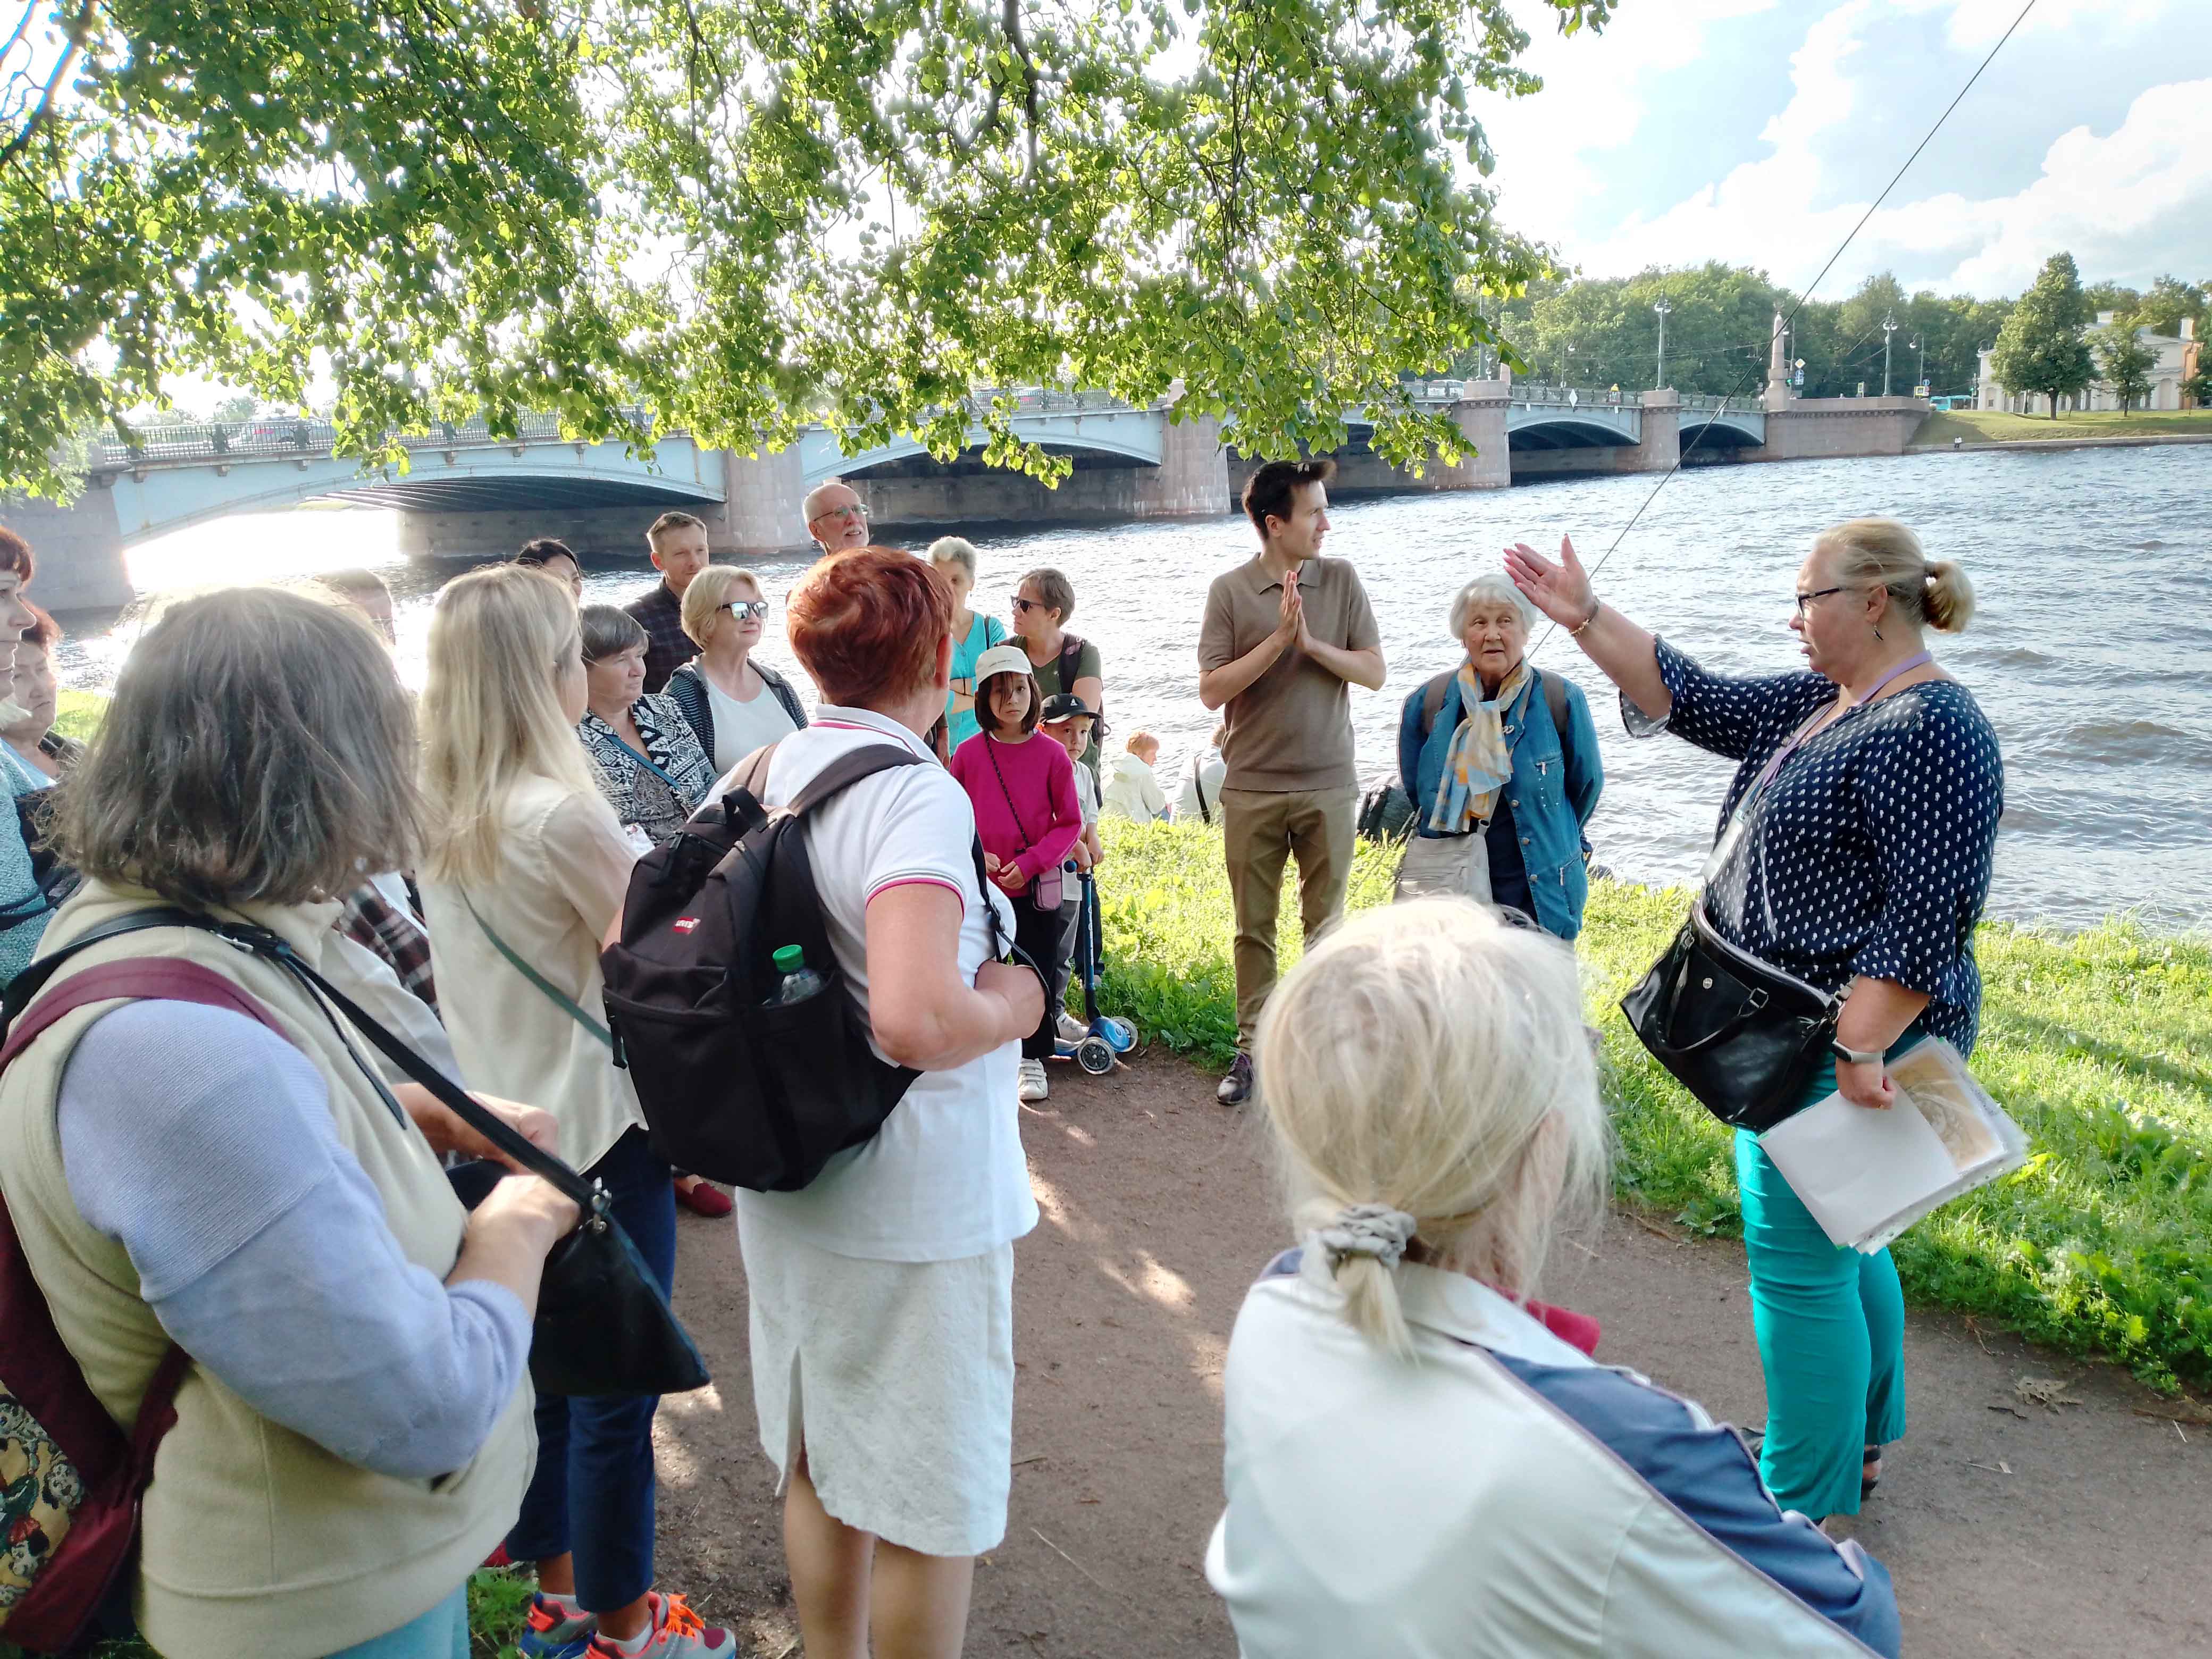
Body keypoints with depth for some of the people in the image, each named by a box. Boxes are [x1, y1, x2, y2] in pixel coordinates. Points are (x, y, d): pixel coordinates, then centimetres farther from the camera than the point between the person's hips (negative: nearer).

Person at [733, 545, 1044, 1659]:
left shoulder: (763, 777, 2)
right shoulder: (916, 794, -22)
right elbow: (915, 1022, -35)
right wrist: (1012, 1001, -16)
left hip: (786, 1189, 8)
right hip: (915, 1201, -8)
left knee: (818, 1467, 24)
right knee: (933, 1504, 10)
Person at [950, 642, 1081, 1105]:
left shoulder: (1052, 754, -5)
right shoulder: (968, 754, -2)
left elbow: (1070, 823, -1)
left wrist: (1029, 863, -12)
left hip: (1037, 886, -1)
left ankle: (1033, 1058, 22)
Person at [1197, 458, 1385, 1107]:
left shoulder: (1341, 580, 2)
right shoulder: (1230, 590, -3)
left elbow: (1374, 672, -1)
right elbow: (1211, 690, -9)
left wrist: (1312, 644, -14)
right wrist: (1279, 639, -16)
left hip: (1329, 787, 1)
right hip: (1252, 790, -1)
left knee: (1326, 925, 7)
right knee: (1254, 929, 8)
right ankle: (1252, 1048, 19)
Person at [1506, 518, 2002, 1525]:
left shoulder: (1930, 731, -20)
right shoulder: (1818, 706, 10)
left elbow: (1928, 917, -25)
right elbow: (1693, 700, 13)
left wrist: (1860, 1051, -27)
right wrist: (1587, 619, 7)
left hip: (1845, 1044, -11)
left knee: (1799, 1260, -2)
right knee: (1836, 1242, 22)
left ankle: (1809, 1508, 11)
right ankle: (1861, 1442, 40)